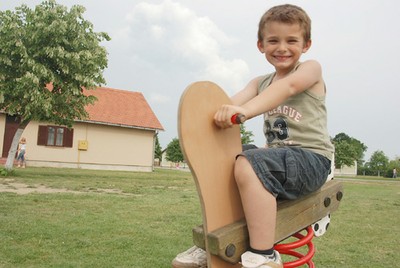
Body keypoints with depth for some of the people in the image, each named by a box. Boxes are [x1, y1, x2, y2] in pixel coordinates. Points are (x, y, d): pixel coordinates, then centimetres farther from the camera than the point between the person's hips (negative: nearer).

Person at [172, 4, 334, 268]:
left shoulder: (311, 69, -1)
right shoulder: (259, 83, 15)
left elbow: (287, 87, -25)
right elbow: (237, 100, -8)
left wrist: (245, 110, -42)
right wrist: (221, 113, -32)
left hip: (311, 157, -7)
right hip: (278, 153, 7)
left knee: (248, 165, -33)